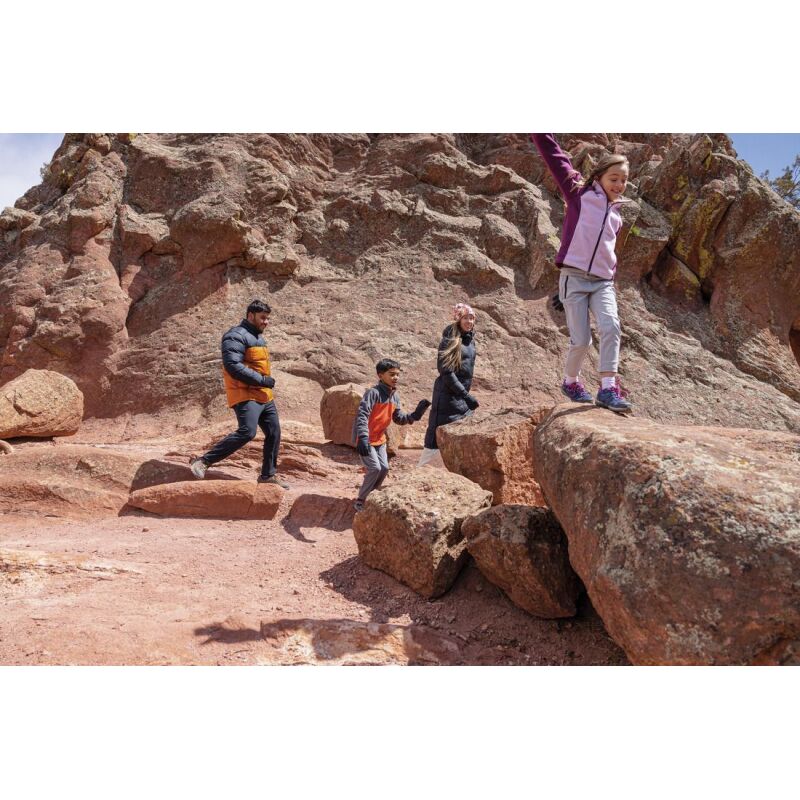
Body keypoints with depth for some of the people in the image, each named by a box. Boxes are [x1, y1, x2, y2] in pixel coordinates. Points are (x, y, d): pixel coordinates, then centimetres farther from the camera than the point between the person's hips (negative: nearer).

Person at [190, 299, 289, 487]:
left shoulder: (258, 337, 21)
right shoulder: (237, 336, -11)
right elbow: (232, 365, -23)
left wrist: (267, 381, 15)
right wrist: (261, 380, -21)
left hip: (264, 396, 10)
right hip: (245, 396, -10)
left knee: (274, 433, 10)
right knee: (247, 432, -24)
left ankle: (268, 475, 23)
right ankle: (203, 461, -17)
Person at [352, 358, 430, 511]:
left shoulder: (395, 397, 4)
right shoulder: (373, 393, -21)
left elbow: (398, 418, 8)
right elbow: (362, 415, -28)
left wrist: (414, 415, -10)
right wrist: (363, 438, -38)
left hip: (380, 439, 8)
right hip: (365, 439, -8)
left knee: (384, 468, 8)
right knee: (375, 468, -13)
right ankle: (360, 501, 3)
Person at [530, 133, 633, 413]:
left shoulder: (617, 215, 17)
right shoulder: (579, 193, 3)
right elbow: (553, 154, -2)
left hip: (603, 282, 4)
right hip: (574, 278, -4)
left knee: (611, 327, -19)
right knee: (581, 340, -5)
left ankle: (609, 389, -18)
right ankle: (570, 381, 22)